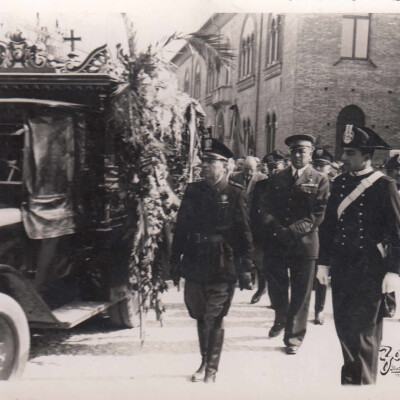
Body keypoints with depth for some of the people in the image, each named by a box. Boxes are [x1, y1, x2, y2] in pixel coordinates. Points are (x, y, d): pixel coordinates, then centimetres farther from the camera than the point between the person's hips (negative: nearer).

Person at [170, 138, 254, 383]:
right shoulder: (193, 191, 8)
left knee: (214, 321, 1)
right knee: (200, 317, 15)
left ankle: (212, 370, 15)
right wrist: (176, 262, 10)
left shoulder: (235, 194, -2)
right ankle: (204, 363, 32)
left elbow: (245, 232, -1)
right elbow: (181, 228, 11)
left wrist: (247, 266, -4)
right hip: (194, 267, 4)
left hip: (222, 269, -4)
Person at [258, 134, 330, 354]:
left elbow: (318, 215, -5)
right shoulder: (276, 179, 11)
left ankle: (294, 336, 18)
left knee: (300, 292, 3)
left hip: (304, 243, -2)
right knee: (276, 286, 10)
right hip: (276, 243, 3)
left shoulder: (320, 181, 2)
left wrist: (292, 231, -16)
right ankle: (281, 320, 38)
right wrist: (277, 229, -11)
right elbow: (265, 208, 8)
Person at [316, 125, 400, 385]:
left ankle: (365, 381, 15)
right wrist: (323, 262, 11)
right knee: (343, 325, 11)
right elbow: (329, 225, 13)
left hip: (370, 268, -5)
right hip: (342, 266, 5)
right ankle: (351, 375, 29)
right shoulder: (340, 183, 9)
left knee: (365, 329, 0)